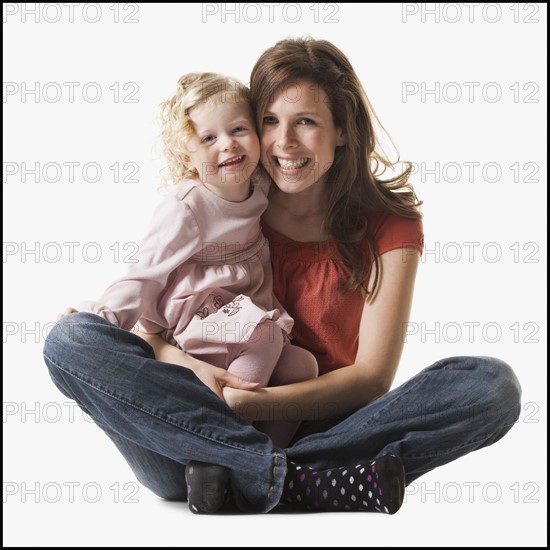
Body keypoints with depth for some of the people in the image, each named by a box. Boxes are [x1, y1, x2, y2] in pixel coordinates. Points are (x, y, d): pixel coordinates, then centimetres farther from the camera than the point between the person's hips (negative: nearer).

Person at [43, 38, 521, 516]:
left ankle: (245, 477, -30)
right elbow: (147, 325, 1)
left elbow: (372, 377, -5)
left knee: (493, 385, -23)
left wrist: (257, 403, -19)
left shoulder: (389, 224, 2)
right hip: (206, 425, 1)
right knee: (72, 340, -23)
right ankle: (298, 479, -33)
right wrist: (195, 371, -22)